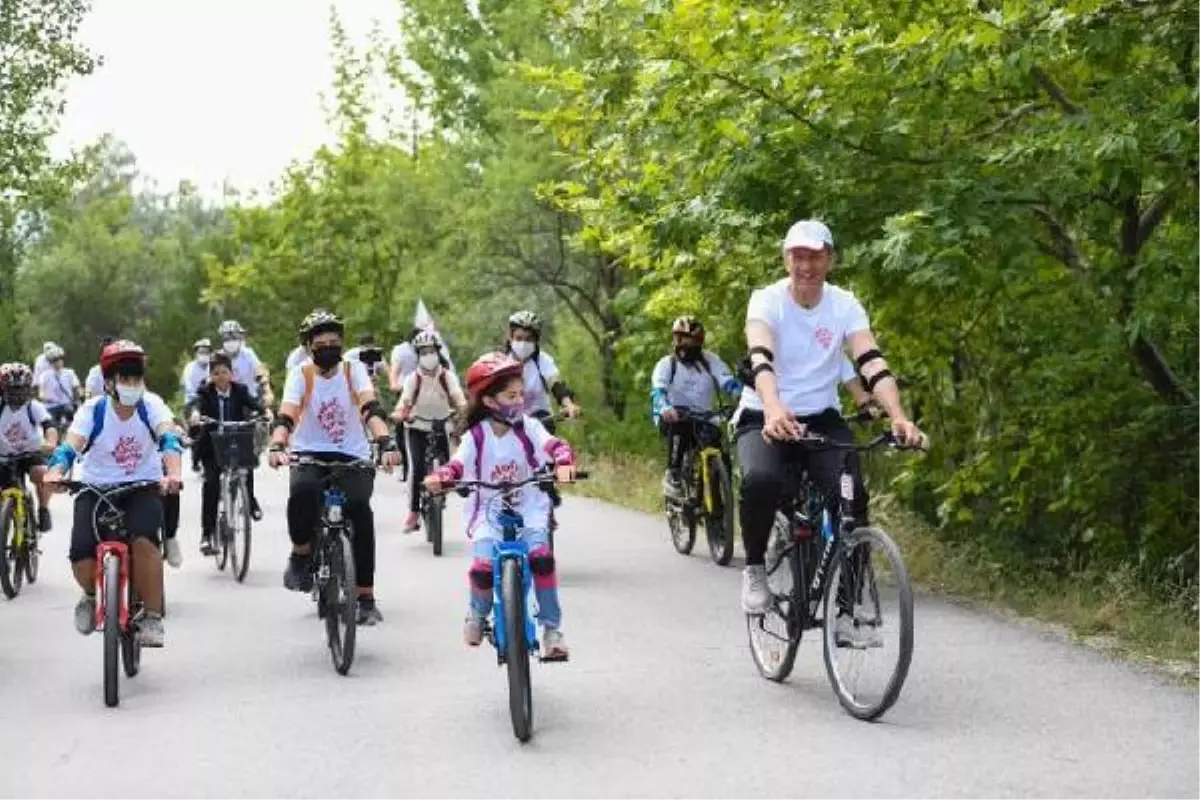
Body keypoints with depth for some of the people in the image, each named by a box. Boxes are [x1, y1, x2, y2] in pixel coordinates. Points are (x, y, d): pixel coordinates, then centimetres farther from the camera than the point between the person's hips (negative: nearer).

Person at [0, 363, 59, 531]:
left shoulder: (34, 407, -15)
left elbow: (49, 425, -29)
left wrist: (51, 443, -50)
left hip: (32, 454, -2)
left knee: (42, 473, -29)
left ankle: (43, 511, -9)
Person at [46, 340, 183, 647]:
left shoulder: (151, 404, -12)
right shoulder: (92, 410, -12)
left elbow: (169, 438, -29)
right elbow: (70, 446, -25)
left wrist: (173, 472, -49)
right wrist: (55, 472, -47)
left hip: (143, 488, -1)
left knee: (144, 540, -30)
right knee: (81, 553, -20)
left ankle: (153, 617, -14)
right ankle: (91, 596, 17)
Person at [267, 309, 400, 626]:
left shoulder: (354, 370, -4)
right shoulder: (300, 375, -4)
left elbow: (371, 408, -19)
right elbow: (285, 416, -18)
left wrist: (385, 444, -37)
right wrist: (277, 447, -39)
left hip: (353, 457, 0)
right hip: (310, 455, 0)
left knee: (360, 508, -23)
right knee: (302, 492, -33)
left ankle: (366, 597, -13)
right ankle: (301, 555, -4)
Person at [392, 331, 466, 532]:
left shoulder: (447, 376, -8)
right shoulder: (413, 378, -9)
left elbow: (457, 395, -24)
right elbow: (405, 399, -23)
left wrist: (463, 406, -46)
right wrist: (400, 413, -46)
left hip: (441, 427, 2)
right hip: (418, 428, -2)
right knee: (418, 466, -20)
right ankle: (414, 512, -14)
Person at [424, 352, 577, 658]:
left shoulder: (528, 427, -4)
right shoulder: (476, 436, -3)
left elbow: (554, 445, -16)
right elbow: (458, 465, -10)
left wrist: (563, 463, -38)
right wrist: (439, 477, -32)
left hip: (528, 509, 0)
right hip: (489, 511, 0)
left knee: (541, 555, -25)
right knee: (483, 566, -21)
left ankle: (552, 627, -8)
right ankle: (478, 613, 15)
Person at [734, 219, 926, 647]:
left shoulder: (845, 305, -5)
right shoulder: (766, 300, -12)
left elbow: (872, 361, -20)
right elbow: (760, 359, -31)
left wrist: (899, 417, -37)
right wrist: (774, 410, -51)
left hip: (821, 419, 2)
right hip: (764, 418, -2)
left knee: (852, 495, -22)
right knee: (760, 479, -34)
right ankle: (755, 568, -6)